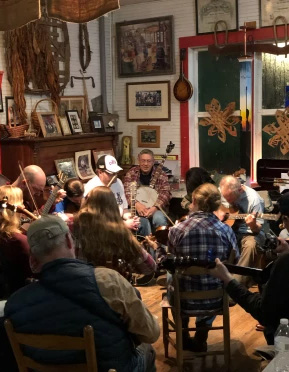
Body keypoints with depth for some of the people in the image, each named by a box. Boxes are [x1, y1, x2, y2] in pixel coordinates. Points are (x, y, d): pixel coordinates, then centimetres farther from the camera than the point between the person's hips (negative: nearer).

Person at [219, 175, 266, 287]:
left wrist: (253, 225, -36)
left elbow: (258, 229, -13)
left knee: (251, 245, -37)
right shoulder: (220, 191, -4)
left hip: (247, 233, -3)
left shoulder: (254, 199, -17)